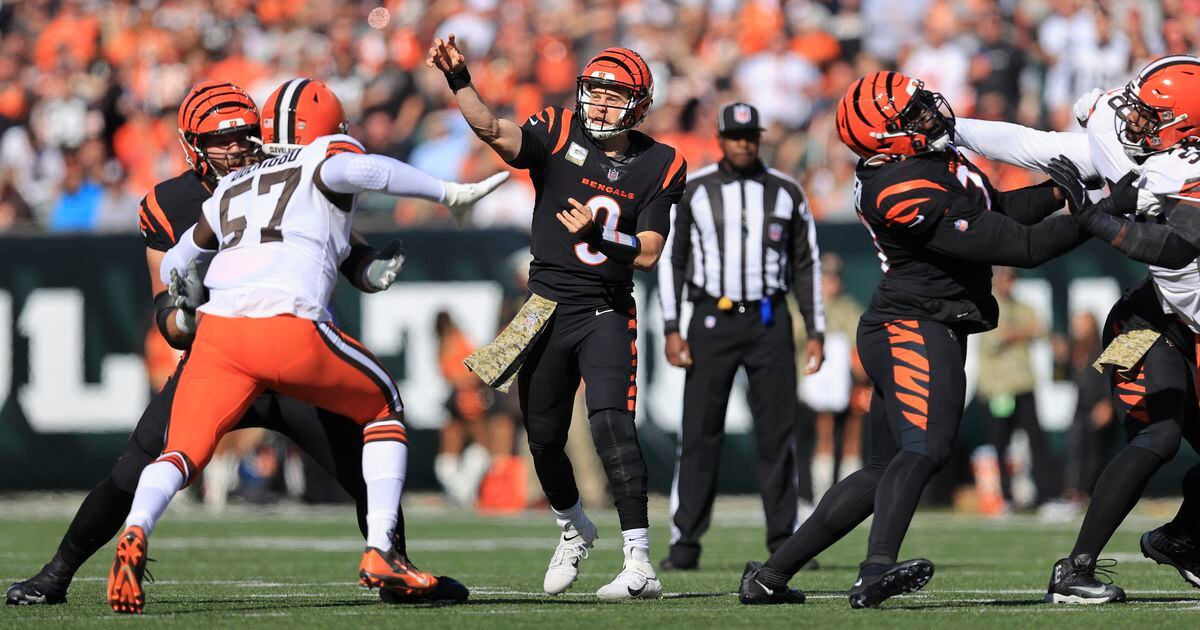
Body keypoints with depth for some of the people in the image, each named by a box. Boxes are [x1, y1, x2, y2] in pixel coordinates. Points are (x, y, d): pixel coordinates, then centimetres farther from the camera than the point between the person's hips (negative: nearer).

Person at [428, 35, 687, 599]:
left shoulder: (658, 167, -3)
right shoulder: (557, 135, -5)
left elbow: (648, 254, -6)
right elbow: (494, 131, -24)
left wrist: (597, 236, -21)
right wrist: (459, 82, -40)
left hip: (606, 314, -2)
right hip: (546, 313, 2)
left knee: (611, 426, -21)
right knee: (544, 440, 12)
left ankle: (640, 564, -22)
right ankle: (574, 530, 42)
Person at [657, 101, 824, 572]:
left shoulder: (786, 193, 6)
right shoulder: (693, 191, 2)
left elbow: (806, 265, 9)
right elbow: (672, 260, 3)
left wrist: (815, 333, 3)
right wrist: (671, 330, -5)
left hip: (769, 322, 1)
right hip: (713, 321, -1)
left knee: (778, 431, 0)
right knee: (699, 432, -5)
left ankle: (783, 542, 6)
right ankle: (685, 543, -3)